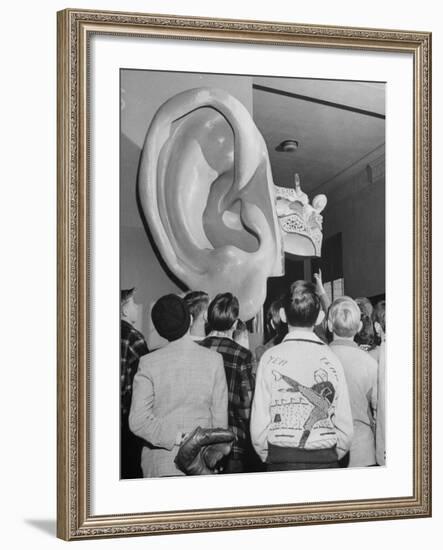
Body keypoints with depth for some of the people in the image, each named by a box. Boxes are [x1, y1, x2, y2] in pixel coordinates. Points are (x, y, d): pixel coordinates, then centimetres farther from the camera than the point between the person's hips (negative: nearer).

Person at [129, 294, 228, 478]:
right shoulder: (214, 360, -5)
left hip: (159, 465, 0)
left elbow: (138, 421, -11)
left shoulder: (148, 363, -6)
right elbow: (220, 418, -1)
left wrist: (177, 437, -8)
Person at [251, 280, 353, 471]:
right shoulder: (331, 359, -2)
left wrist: (268, 457, 10)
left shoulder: (270, 358, -5)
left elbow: (258, 425, -6)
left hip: (281, 462, -1)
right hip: (326, 460, 1)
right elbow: (345, 427, 1)